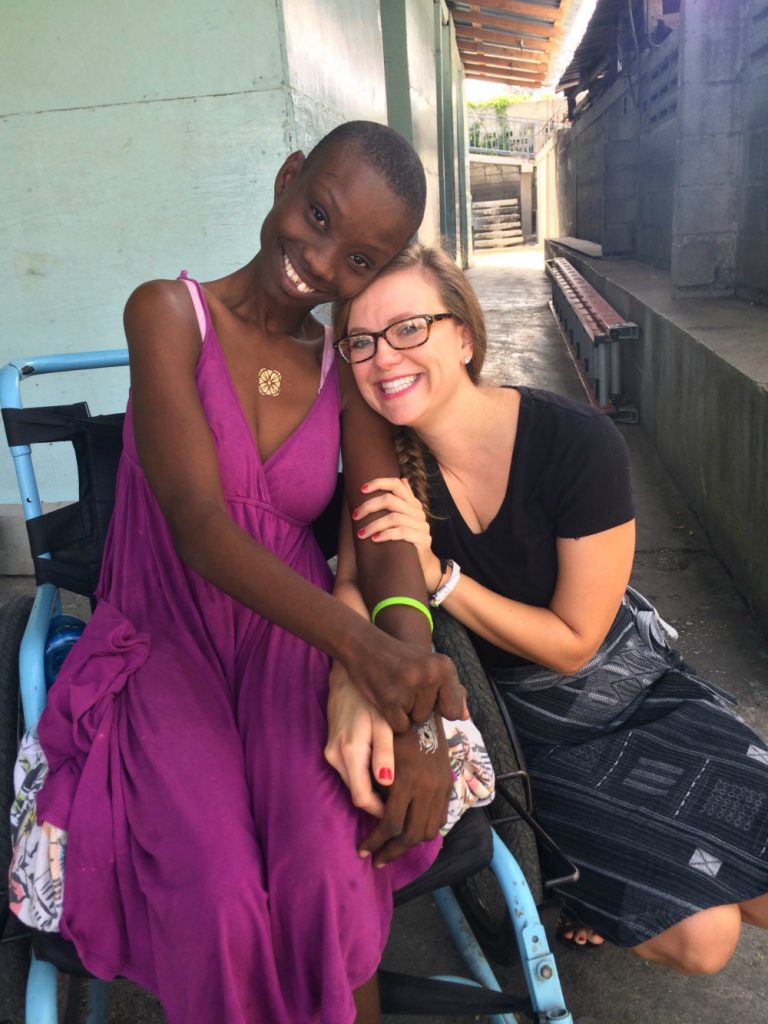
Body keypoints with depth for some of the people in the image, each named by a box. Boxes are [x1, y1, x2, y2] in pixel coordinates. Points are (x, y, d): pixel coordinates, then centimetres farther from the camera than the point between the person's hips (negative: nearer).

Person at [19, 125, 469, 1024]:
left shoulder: (347, 368, 4)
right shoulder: (170, 312, -8)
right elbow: (198, 526, -20)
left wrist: (407, 651, -28)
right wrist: (358, 642, -34)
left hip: (295, 639, 2)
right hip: (168, 644, -2)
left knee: (330, 873, -21)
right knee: (219, 899, -23)